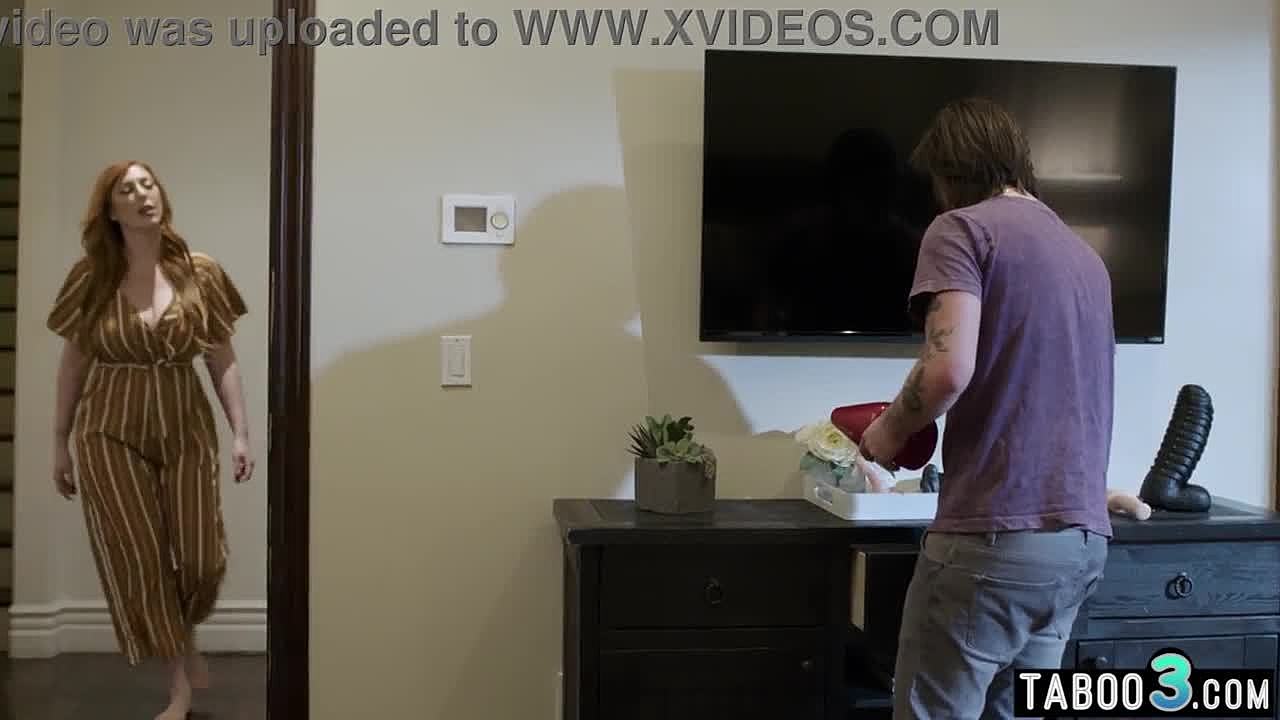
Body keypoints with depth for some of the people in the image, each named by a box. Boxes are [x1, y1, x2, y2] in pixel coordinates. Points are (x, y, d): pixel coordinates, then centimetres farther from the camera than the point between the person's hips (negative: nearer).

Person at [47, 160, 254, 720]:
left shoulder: (201, 275, -1)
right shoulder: (91, 278, -2)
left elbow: (223, 363, 3)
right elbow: (72, 365, 5)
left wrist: (241, 433, -1)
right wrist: (60, 442, 7)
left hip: (186, 430, 1)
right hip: (111, 434, 0)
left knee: (200, 560, -1)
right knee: (138, 562, 1)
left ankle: (185, 637, 34)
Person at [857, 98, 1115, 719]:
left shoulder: (962, 227, -4)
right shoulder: (1085, 255, 20)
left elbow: (950, 368, -19)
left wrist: (888, 433, -1)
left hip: (996, 534, -8)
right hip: (1082, 538, 8)